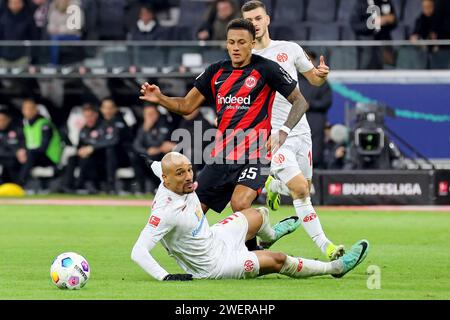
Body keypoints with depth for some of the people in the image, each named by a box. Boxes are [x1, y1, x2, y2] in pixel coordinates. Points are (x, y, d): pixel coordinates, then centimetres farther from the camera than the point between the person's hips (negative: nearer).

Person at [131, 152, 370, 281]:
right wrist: (165, 277, -46)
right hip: (213, 266, -9)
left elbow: (158, 166, 13)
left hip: (213, 238, 9)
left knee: (258, 215, 26)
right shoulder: (166, 211, -38)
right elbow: (138, 252, -41)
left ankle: (269, 234, 64)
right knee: (278, 260, -1)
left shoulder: (180, 184, -12)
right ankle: (335, 267, 21)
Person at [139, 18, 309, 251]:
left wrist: (284, 131, -17)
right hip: (221, 156, 6)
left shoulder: (266, 69, -5)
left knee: (240, 205, -29)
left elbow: (300, 102, -1)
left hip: (254, 155, -6)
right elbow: (187, 106, 15)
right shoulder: (216, 71, 10)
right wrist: (160, 98, -3)